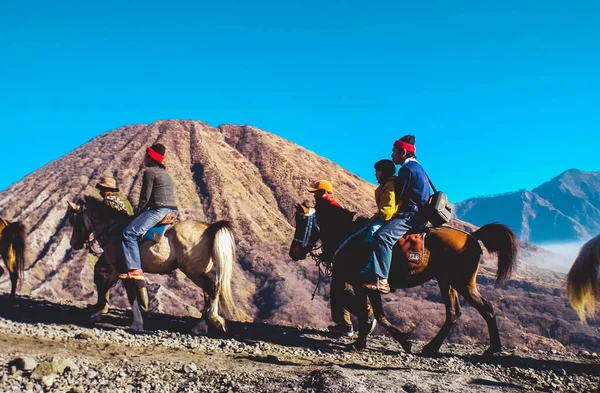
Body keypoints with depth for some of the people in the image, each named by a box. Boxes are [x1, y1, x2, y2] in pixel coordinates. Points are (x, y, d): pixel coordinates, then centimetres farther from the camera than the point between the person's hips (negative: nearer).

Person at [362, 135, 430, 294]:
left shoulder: (407, 169, -11)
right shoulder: (415, 167, 22)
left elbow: (396, 198, -14)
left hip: (410, 215, -12)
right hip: (417, 213, 12)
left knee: (382, 236, -29)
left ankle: (381, 281, -38)